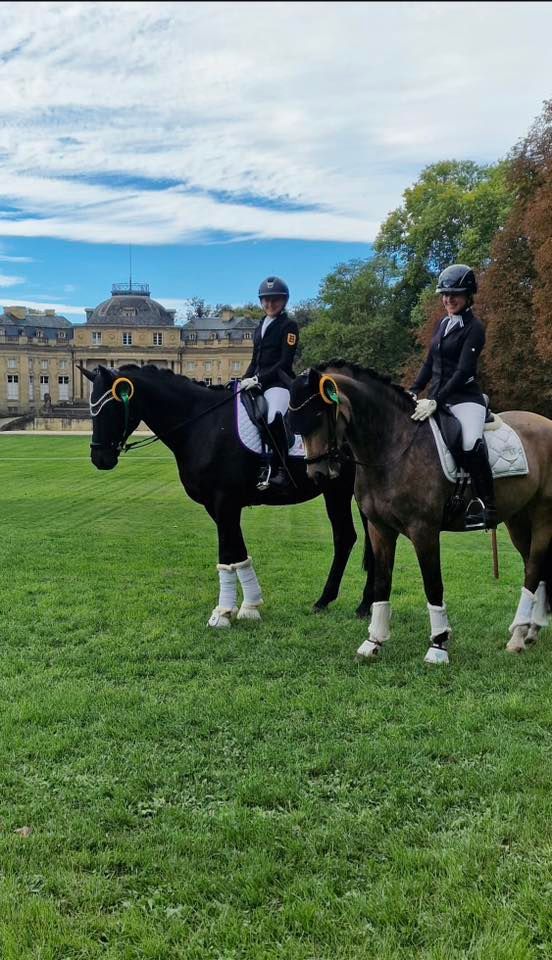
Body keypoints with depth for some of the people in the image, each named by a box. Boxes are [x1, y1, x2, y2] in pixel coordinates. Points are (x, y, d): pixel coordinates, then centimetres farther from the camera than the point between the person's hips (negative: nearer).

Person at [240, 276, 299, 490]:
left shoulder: (289, 326, -2)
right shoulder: (261, 326, 20)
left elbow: (285, 362, -11)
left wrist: (259, 379, -18)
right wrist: (245, 380, 7)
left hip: (279, 382, -9)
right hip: (258, 382, 9)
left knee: (274, 418, -35)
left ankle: (280, 471, -32)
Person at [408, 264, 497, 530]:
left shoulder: (474, 328, -7)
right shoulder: (443, 323, 15)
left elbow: (463, 371, -17)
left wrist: (436, 401, -26)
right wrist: (413, 391, 4)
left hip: (464, 398, -8)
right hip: (437, 399, 8)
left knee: (472, 444, -32)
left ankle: (486, 507, -25)